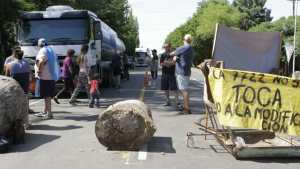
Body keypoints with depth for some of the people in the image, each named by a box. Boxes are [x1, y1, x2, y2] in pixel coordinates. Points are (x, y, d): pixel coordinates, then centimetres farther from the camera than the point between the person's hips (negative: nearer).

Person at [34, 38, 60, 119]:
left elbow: (42, 61, -29)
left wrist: (39, 70, -17)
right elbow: (55, 62, 24)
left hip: (44, 77, -9)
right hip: (52, 76, 9)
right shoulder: (50, 50, 18)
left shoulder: (42, 51, -10)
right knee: (47, 95, 16)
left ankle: (49, 113, -6)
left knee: (47, 95, -7)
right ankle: (45, 112, 26)